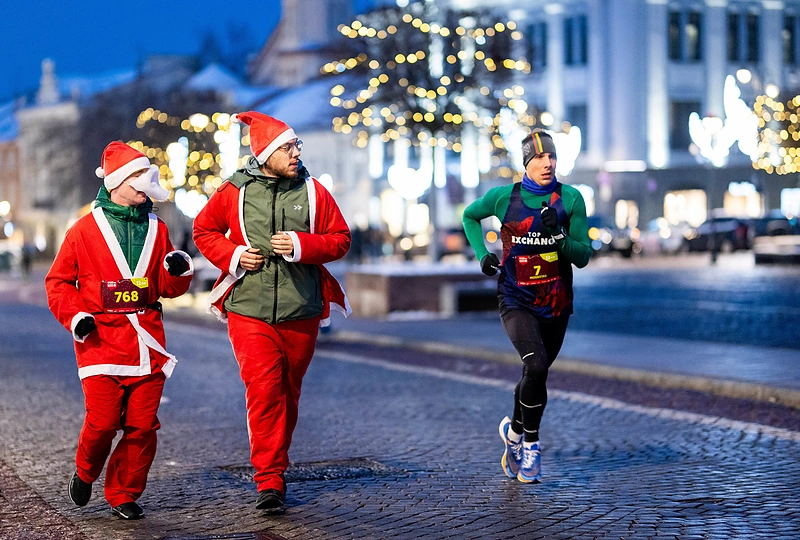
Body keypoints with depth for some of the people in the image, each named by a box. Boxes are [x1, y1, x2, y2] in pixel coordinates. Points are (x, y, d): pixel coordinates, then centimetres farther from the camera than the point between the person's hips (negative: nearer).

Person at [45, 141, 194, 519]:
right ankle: (85, 473, 21)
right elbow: (58, 281, 7)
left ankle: (124, 495, 16)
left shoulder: (156, 229, 13)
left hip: (147, 342, 3)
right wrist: (75, 315, -7)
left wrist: (178, 270, -6)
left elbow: (167, 288, 16)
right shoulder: (85, 230, 2)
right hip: (102, 341, -3)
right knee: (103, 421, -10)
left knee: (142, 425, 0)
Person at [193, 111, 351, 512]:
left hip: (301, 311, 2)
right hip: (249, 310, -2)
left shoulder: (313, 192, 2)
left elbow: (340, 239, 4)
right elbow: (203, 230, 13)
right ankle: (269, 481, -7)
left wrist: (301, 245, -13)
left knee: (288, 393, 12)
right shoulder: (234, 192, 0)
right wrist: (232, 255, -5)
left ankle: (275, 465, 30)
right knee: (263, 391, -12)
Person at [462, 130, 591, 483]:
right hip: (516, 301, -3)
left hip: (556, 304, 3)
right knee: (536, 365, -24)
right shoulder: (503, 197, -5)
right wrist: (482, 254, 2)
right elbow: (469, 216, 16)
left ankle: (515, 431, 41)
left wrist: (558, 238, -22)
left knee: (536, 374, 15)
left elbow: (583, 257, -3)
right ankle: (529, 443, -6)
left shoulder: (571, 199, -4)